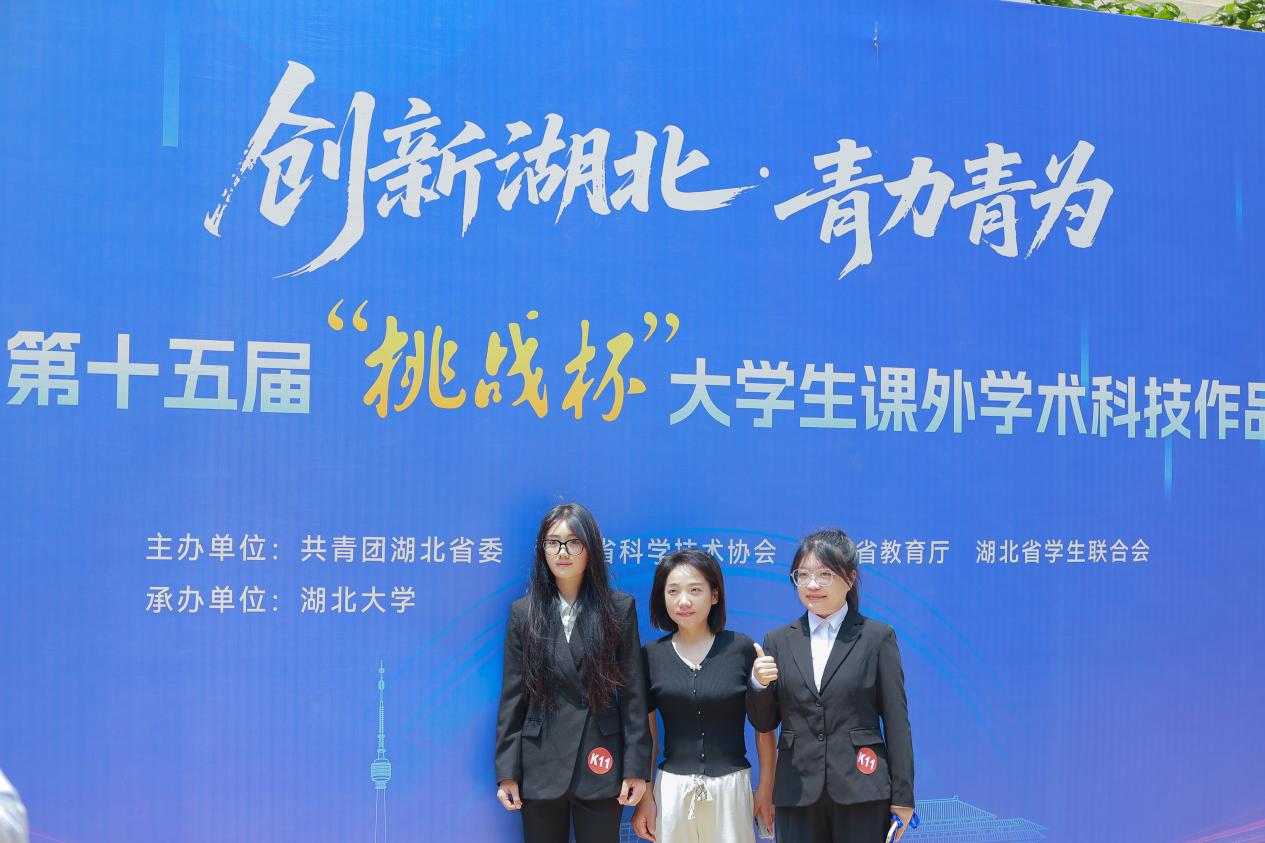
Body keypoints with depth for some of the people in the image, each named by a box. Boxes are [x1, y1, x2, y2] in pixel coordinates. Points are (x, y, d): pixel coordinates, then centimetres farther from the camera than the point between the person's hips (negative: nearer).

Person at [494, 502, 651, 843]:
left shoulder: (619, 608, 0)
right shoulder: (523, 612, 3)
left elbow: (633, 693, -1)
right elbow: (512, 696, 3)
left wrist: (636, 767, -5)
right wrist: (507, 772, 0)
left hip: (600, 768, -1)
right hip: (541, 768, 1)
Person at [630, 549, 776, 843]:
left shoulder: (741, 648, -5)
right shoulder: (650, 655, 0)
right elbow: (646, 732, 5)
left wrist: (767, 792, -1)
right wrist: (644, 796, 3)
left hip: (731, 788, -1)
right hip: (672, 789, 1)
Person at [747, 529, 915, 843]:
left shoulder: (878, 637, 1)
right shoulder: (778, 641, 8)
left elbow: (896, 720, 0)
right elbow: (763, 723, 10)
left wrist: (902, 797, -2)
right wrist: (759, 684, -10)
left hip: (862, 793, -2)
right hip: (797, 793, 2)